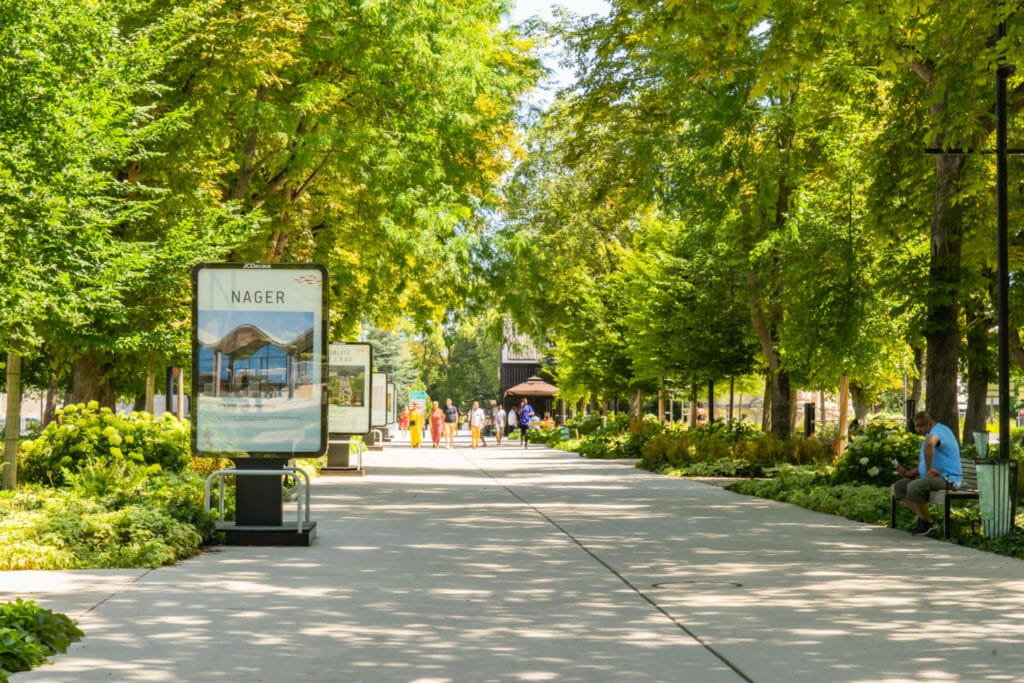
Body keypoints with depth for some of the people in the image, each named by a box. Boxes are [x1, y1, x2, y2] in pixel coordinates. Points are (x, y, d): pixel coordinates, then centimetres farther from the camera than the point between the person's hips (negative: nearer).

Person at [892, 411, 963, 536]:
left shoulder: (938, 430, -12)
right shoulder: (930, 434, 22)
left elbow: (929, 444, -39)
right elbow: (922, 465, 22)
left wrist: (929, 469, -32)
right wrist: (908, 473, 3)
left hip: (947, 477, -10)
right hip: (929, 476, 10)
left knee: (914, 487, -32)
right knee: (899, 486, 1)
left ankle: (927, 522, -15)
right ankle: (922, 517, 0)